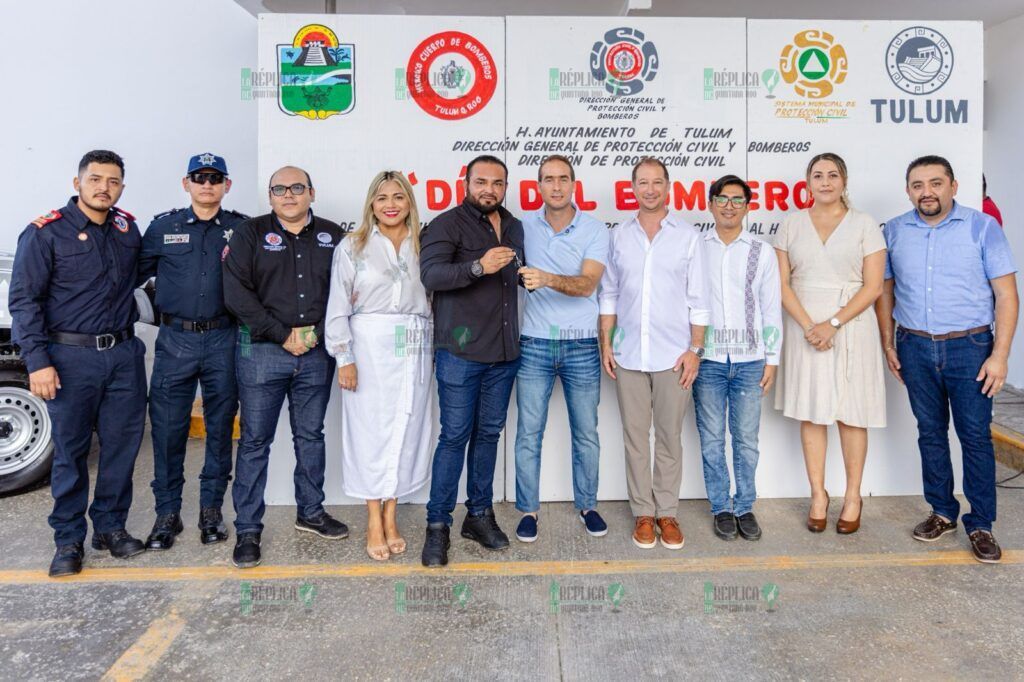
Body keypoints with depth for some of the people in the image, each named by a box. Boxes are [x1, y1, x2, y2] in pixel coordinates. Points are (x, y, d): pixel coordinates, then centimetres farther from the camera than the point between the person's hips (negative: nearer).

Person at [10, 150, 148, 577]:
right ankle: (69, 541, 16)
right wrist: (37, 361, -16)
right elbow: (24, 300, -8)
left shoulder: (128, 228, 9)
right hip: (70, 358, -4)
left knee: (122, 445, 9)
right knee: (70, 450, 3)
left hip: (124, 354, 5)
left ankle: (110, 527, 24)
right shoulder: (45, 233, -6)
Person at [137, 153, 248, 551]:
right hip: (175, 341, 0)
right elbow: (136, 273, 9)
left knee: (220, 428, 8)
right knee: (167, 429, 2)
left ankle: (211, 510, 22)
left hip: (223, 341, 0)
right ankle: (167, 514, 17)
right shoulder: (163, 227, 7)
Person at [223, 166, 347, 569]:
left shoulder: (332, 237, 10)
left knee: (311, 435, 13)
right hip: (261, 351, -2)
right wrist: (283, 335, -11)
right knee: (255, 440, 2)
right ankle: (248, 529, 12)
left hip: (316, 354, 3)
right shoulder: (250, 234, 2)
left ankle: (311, 512, 29)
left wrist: (316, 333, -5)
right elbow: (237, 294, -8)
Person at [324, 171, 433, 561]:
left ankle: (390, 517, 17)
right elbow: (338, 306, 0)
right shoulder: (353, 247, 3)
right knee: (371, 430, 1)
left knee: (406, 429, 5)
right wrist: (344, 358, -7)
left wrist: (436, 352, 5)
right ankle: (374, 522, 11)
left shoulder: (423, 247, 9)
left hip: (414, 350, 2)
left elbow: (435, 300, 11)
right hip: (369, 348, -2)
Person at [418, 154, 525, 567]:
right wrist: (478, 266, -33)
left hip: (504, 352, 6)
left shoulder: (513, 227, 15)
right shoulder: (447, 224, -5)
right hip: (460, 351, -6)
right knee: (455, 437, -4)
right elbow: (430, 273, -21)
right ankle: (438, 525, 7)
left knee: (488, 434, 12)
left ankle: (479, 515, 24)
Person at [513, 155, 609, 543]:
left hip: (581, 346, 0)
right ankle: (528, 509, 18)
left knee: (586, 433, 10)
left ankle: (587, 505, 27)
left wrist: (548, 279, -32)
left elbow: (588, 284, -16)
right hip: (534, 345, 1)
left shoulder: (595, 230, -2)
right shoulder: (523, 227, 4)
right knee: (529, 434, 3)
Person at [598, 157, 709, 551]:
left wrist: (695, 349, -4)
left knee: (669, 437, 5)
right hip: (628, 355, 2)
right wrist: (606, 343, 4)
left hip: (673, 355, -1)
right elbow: (609, 294, 11)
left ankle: (667, 512, 18)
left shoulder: (687, 236, 3)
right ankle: (643, 513, 18)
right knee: (635, 436, 7)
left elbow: (697, 299, 2)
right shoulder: (619, 236, 8)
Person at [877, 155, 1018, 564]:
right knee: (931, 433, 12)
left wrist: (1000, 355, -11)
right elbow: (885, 291, 10)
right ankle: (942, 513, 26)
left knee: (976, 436, 1)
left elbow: (1006, 294, -5)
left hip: (969, 347, -2)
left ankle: (980, 525, 14)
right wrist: (888, 345, 5)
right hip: (915, 349, 3)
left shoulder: (982, 227, -4)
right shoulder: (894, 232, 3)